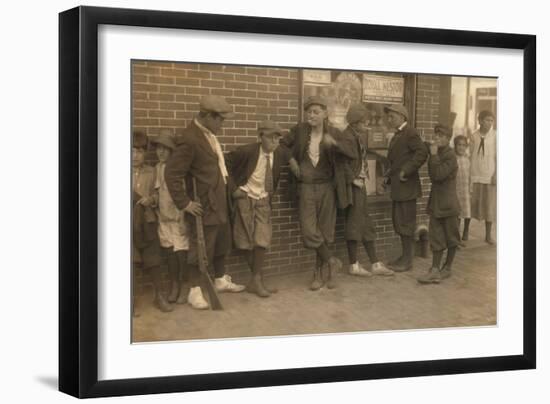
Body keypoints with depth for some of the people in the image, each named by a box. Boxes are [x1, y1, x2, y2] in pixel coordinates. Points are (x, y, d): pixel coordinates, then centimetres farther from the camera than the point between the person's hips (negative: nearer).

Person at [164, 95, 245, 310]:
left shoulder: (209, 134, 7)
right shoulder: (190, 139, -22)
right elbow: (172, 173, -24)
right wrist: (184, 203, -20)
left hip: (219, 203, 9)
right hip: (203, 206, -9)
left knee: (222, 244, 21)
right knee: (201, 248, 0)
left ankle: (221, 280, 39)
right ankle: (195, 291, 12)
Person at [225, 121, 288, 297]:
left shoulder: (279, 153, -5)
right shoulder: (247, 151, -18)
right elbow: (225, 164, -11)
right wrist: (233, 188, -13)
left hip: (264, 200, 3)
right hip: (245, 198, -3)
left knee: (262, 241, -5)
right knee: (248, 242, 1)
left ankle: (256, 281, 5)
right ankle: (258, 280, 14)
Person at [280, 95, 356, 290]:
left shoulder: (333, 133, -3)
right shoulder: (300, 130, -2)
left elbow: (352, 153, -12)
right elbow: (282, 143, 13)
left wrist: (334, 143, -26)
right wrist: (291, 160, -2)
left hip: (327, 187, 0)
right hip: (306, 187, 0)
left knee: (325, 231, 6)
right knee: (309, 231, -9)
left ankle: (321, 273, 20)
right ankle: (331, 262, 12)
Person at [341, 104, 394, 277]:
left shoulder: (360, 135, 10)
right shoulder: (347, 136, -16)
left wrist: (364, 177, 8)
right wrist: (353, 179, -17)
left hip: (360, 184, 9)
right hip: (352, 186, -9)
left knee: (366, 225, 10)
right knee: (354, 224, 0)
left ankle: (375, 264, 16)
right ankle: (354, 265, 11)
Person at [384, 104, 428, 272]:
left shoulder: (410, 133, -14)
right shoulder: (398, 134, 16)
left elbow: (422, 153, -25)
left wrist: (406, 171, -24)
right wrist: (391, 174, 10)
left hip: (406, 187, -10)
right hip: (398, 187, 10)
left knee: (405, 222, -4)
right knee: (398, 221, 15)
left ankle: (407, 260, 4)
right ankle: (404, 255, 25)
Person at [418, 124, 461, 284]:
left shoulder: (450, 156, -14)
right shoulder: (437, 154, 10)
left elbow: (438, 175, -24)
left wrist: (434, 155, -21)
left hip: (448, 203, -7)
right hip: (435, 202, 7)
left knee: (451, 237, 7)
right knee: (436, 237, 4)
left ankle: (447, 268, 17)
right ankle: (435, 269, 4)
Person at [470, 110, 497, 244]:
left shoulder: (495, 135, -3)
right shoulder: (474, 136, 4)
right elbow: (470, 155, 8)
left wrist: (496, 174, -10)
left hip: (489, 175, -2)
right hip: (475, 175, 2)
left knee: (489, 205, 4)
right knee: (471, 204, 4)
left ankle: (488, 235, 15)